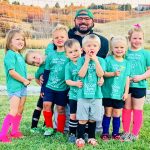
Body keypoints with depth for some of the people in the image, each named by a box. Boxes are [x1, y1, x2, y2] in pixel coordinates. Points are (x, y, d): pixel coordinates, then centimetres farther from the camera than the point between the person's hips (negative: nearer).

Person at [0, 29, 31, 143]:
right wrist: (24, 80, -13)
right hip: (14, 86, -9)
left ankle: (15, 131, 27)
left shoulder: (20, 55, 13)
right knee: (14, 112, -12)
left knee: (20, 111, 15)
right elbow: (12, 71, -22)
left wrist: (26, 79, 3)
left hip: (22, 86, 9)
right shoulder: (10, 54, -14)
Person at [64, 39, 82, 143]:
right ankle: (72, 134, 18)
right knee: (73, 115, 5)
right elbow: (67, 80, -5)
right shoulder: (69, 66, -3)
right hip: (74, 95, 0)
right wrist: (75, 83, -23)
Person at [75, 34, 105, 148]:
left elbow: (100, 74, -13)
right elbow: (81, 74, -15)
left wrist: (95, 60, -15)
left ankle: (91, 137, 26)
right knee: (82, 118, 2)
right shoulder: (81, 60, -1)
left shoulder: (100, 60, 3)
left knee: (93, 118, 12)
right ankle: (80, 138, 14)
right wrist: (87, 60, -14)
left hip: (96, 94, 2)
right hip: (83, 93, -1)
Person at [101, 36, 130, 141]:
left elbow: (127, 78, 4)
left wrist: (126, 92, 0)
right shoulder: (108, 60, -5)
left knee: (117, 114, 11)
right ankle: (105, 133, 19)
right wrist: (113, 74, -25)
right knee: (108, 113, 8)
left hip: (120, 93, 3)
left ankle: (116, 133, 25)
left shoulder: (126, 63, 4)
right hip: (108, 92, -2)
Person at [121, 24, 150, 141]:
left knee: (137, 110, 7)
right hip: (126, 85, 2)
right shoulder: (125, 52, 3)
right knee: (126, 109, 10)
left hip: (139, 86, -2)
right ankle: (126, 132, 22)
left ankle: (135, 134, 17)